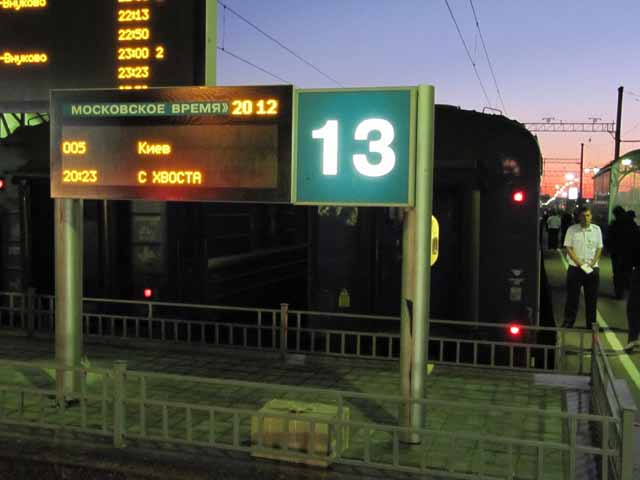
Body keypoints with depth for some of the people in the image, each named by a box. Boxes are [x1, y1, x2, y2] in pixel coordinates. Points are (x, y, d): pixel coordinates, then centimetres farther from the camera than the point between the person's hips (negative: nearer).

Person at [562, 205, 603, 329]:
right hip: (575, 268, -2)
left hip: (593, 269, 2)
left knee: (592, 298, 8)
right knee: (572, 297, 3)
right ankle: (568, 323, 13)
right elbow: (569, 248, -6)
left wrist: (591, 264, -7)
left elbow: (599, 248, 6)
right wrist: (581, 264, -12)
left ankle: (591, 324, 20)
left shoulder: (596, 229, 3)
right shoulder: (572, 230, -4)